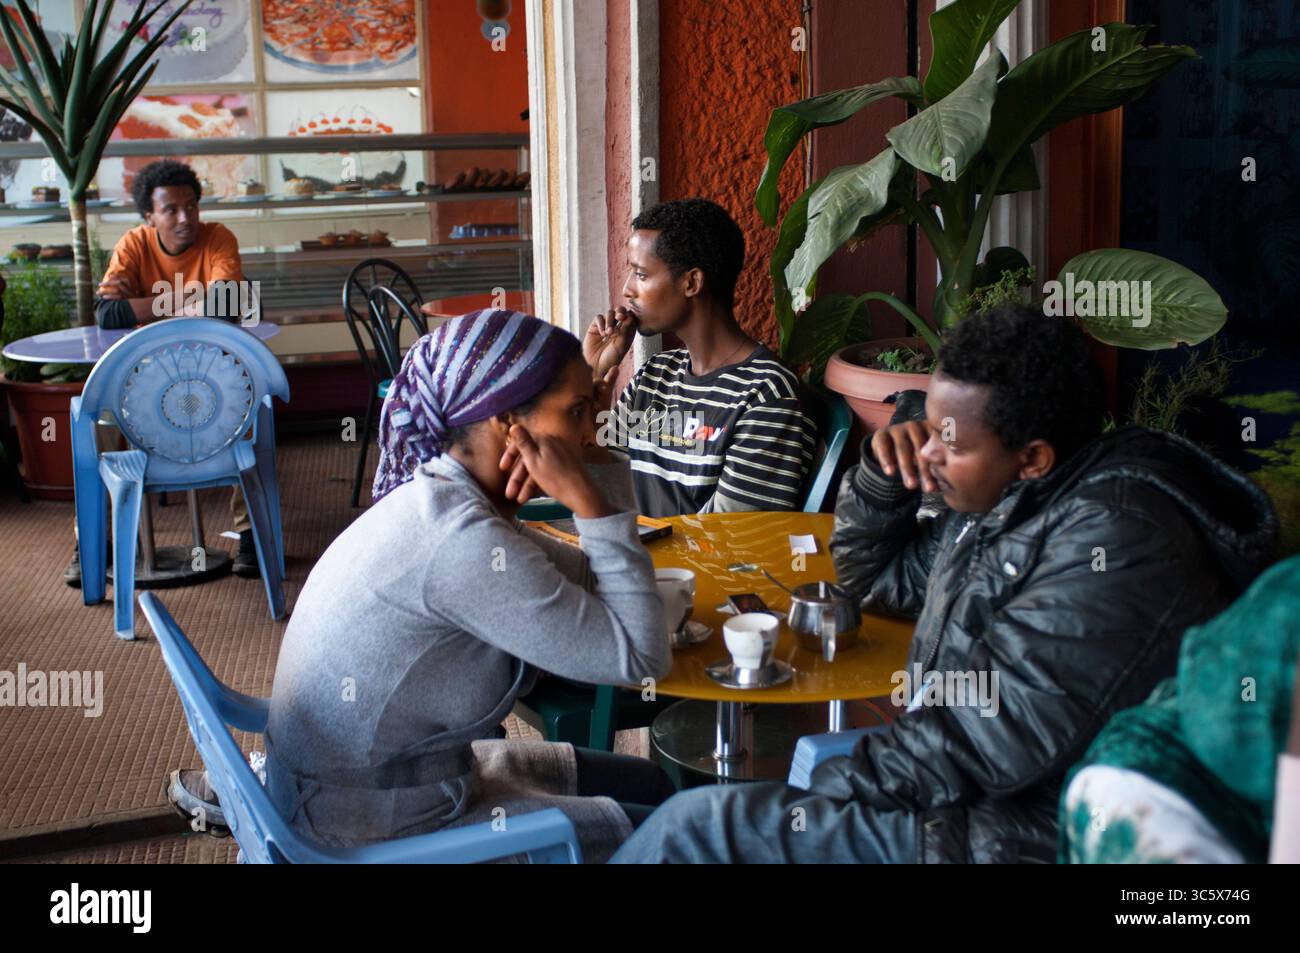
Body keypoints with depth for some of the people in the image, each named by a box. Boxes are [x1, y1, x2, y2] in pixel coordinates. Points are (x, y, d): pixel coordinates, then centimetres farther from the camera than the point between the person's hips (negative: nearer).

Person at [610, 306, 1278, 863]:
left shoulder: (1115, 538, -22)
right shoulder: (1004, 508, 9)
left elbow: (992, 735, -27)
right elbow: (873, 573, 24)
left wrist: (832, 785, -16)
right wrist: (884, 472, 2)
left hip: (1021, 836, -10)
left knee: (694, 829, -12)